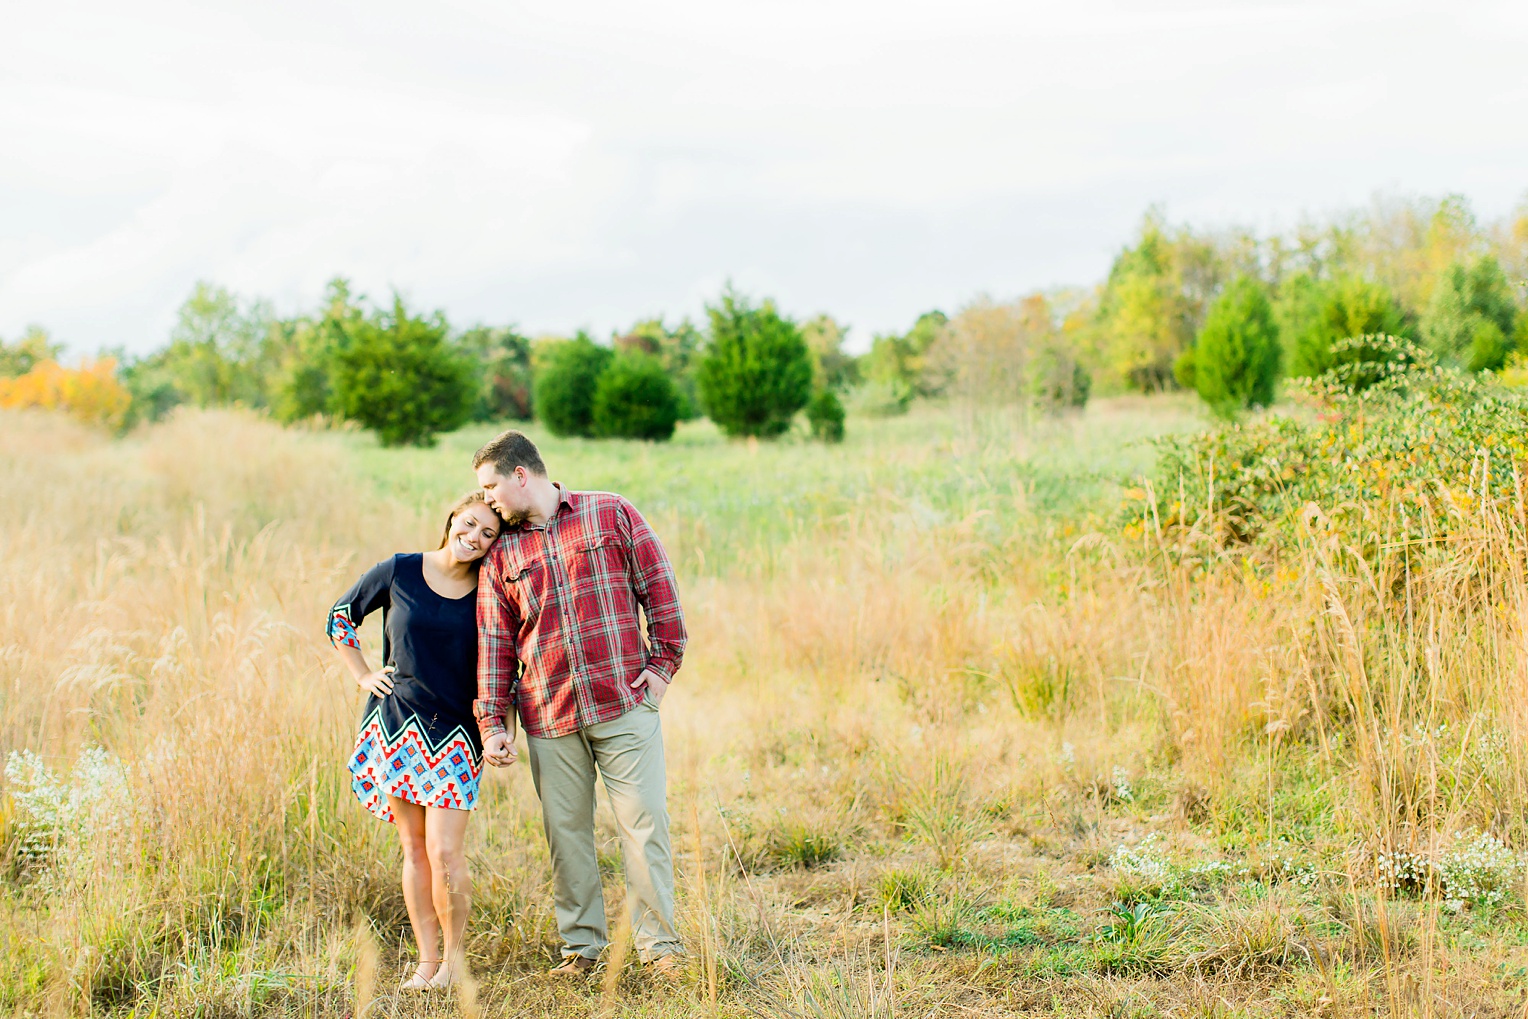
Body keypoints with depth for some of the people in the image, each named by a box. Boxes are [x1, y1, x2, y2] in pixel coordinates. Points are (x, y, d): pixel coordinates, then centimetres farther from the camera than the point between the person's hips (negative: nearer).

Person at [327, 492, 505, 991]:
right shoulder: (398, 571, -1)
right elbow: (341, 614, 13)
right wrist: (363, 675, 6)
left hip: (454, 734, -1)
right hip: (394, 727, 1)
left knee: (444, 852, -9)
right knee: (413, 849, 6)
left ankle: (454, 958, 10)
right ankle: (427, 962, 15)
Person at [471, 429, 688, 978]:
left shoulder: (612, 515, 2)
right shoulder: (501, 553, 10)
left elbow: (659, 588, 4)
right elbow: (495, 641, 11)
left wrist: (663, 663, -2)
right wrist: (493, 721, 6)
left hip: (624, 704, -3)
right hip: (548, 717, 3)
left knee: (643, 823, -4)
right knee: (566, 832, 6)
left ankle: (659, 943, 7)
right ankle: (581, 946, 19)